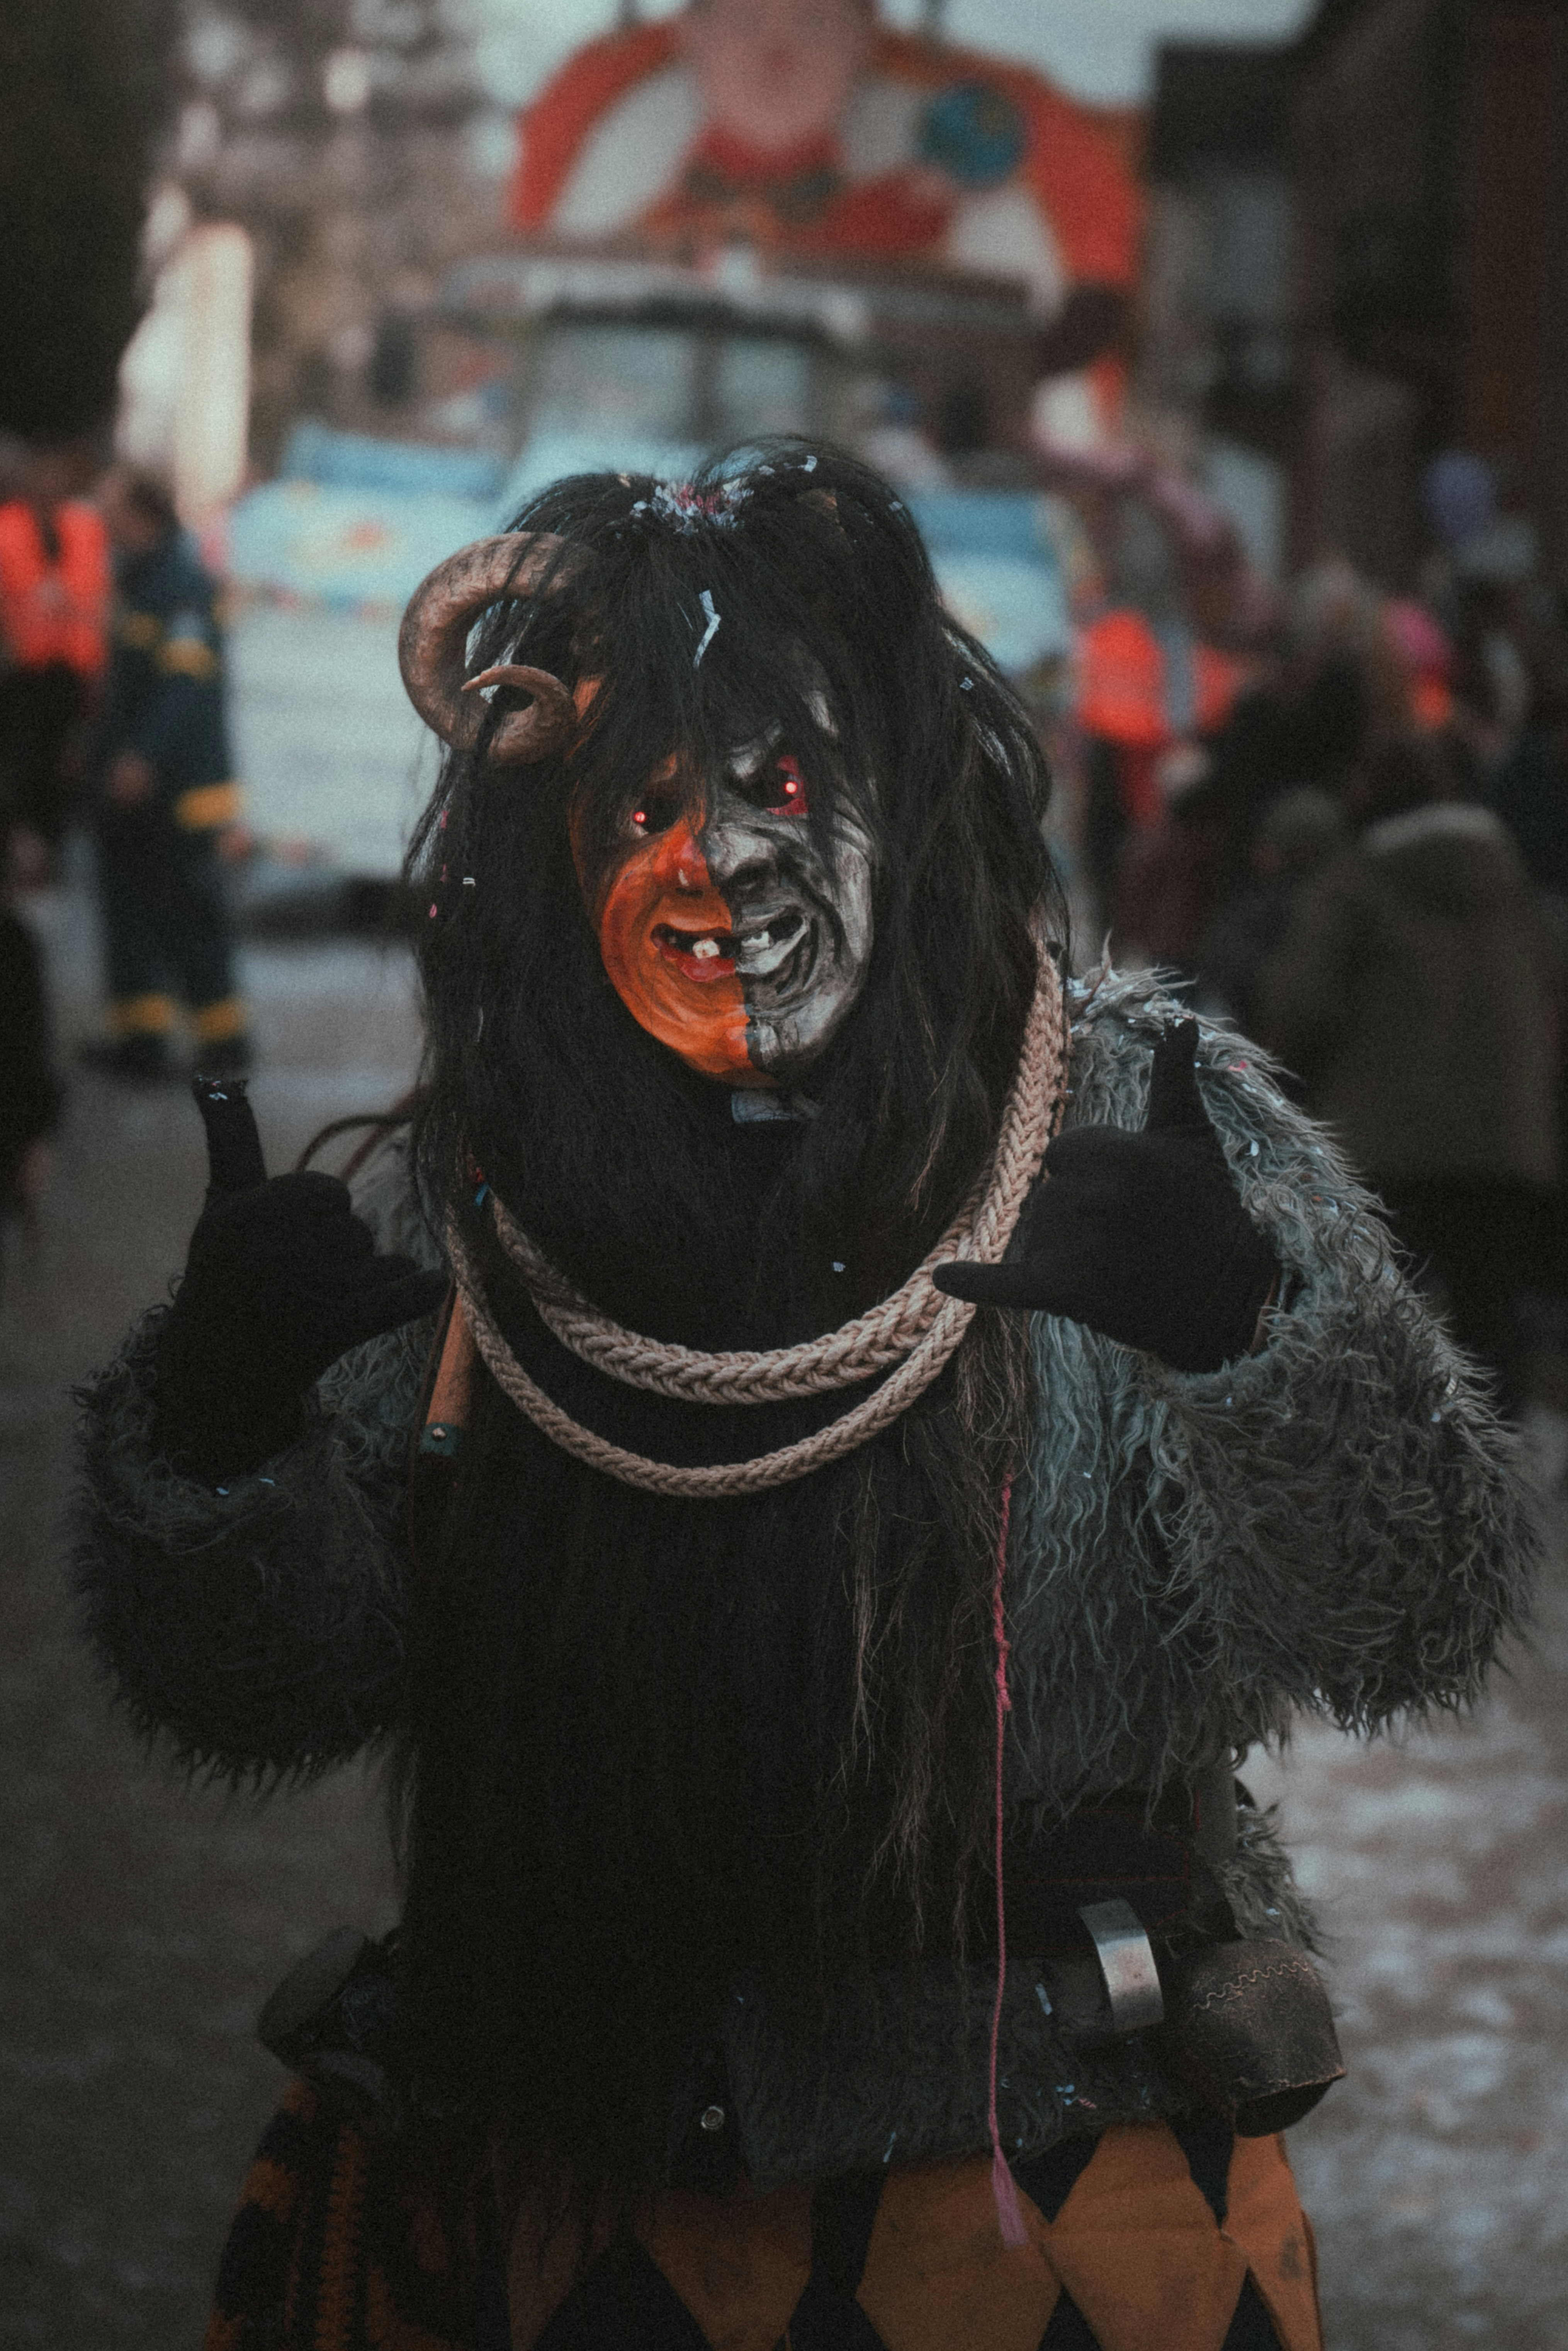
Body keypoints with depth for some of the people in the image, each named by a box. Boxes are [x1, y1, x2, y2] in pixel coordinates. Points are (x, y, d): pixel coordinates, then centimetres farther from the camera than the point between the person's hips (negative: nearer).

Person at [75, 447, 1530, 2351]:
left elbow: (1413, 1621, -15)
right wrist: (212, 1425, -20)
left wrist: (1248, 1327, -33)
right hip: (543, 2188, 3)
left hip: (1046, 2198, -2)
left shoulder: (1137, 1131, -9)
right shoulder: (458, 1208, -2)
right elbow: (258, 1688, 0)